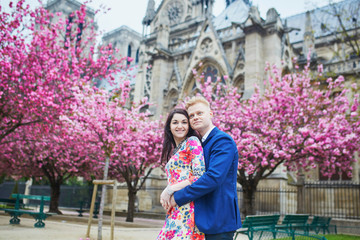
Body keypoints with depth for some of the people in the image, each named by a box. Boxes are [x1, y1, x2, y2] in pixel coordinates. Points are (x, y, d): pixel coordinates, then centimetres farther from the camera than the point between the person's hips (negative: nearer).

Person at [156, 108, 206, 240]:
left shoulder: (192, 141, -3)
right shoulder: (174, 150, 21)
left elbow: (200, 177, -13)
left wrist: (169, 190, -9)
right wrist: (166, 195, 5)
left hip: (187, 208, -7)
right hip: (175, 211, 7)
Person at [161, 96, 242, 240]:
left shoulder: (222, 140, -14)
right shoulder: (199, 144, 16)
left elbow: (213, 178, -25)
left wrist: (178, 197, -18)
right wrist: (169, 192, 3)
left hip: (218, 221, -8)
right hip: (204, 219, 9)